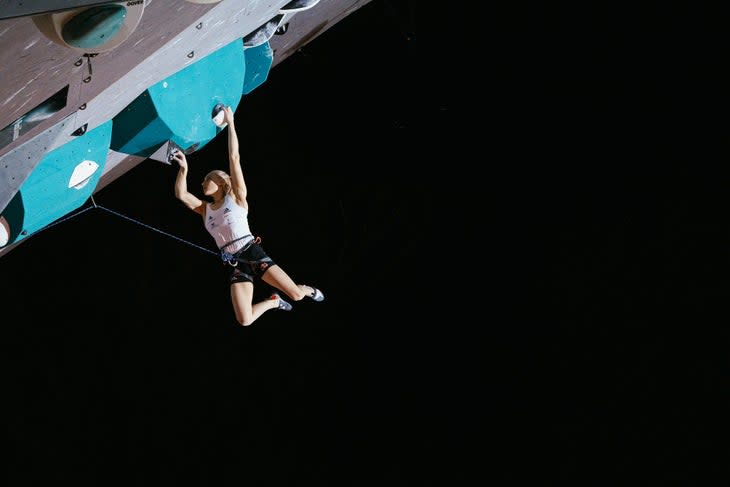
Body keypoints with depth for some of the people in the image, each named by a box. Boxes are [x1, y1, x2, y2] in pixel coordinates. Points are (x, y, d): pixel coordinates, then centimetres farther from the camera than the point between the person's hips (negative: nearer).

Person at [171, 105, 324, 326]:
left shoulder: (236, 197, 5)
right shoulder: (205, 209, 16)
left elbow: (234, 159, -3)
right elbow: (180, 194, 3)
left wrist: (230, 123, -5)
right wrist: (183, 168, -7)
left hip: (252, 253, -4)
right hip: (235, 264, 4)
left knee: (296, 294, -14)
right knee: (245, 321, -10)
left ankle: (309, 290, 27)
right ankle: (273, 301, 24)